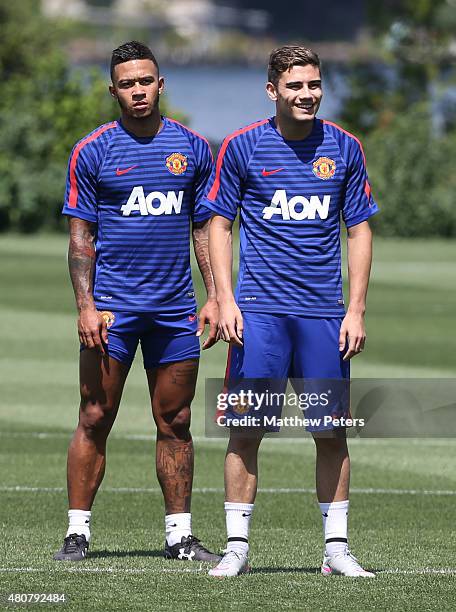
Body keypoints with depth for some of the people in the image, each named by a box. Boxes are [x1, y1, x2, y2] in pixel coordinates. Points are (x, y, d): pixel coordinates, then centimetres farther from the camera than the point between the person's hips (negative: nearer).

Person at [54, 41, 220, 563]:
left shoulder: (192, 148, 7)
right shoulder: (92, 151, 0)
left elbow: (205, 228, 13)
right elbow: (80, 236, -1)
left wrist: (214, 296, 5)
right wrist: (85, 306, -10)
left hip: (174, 306, 3)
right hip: (112, 306, -3)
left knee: (175, 422, 6)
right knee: (95, 419, -4)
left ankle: (179, 534, 12)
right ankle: (77, 531, 1)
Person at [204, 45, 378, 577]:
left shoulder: (344, 148, 5)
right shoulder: (241, 147, 1)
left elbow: (359, 231, 9)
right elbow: (219, 225, 6)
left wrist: (356, 311, 2)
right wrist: (225, 300, -5)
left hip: (324, 313, 2)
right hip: (259, 312, -1)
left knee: (331, 432, 3)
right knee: (246, 430, -3)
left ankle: (335, 548, 11)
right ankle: (236, 547, 4)